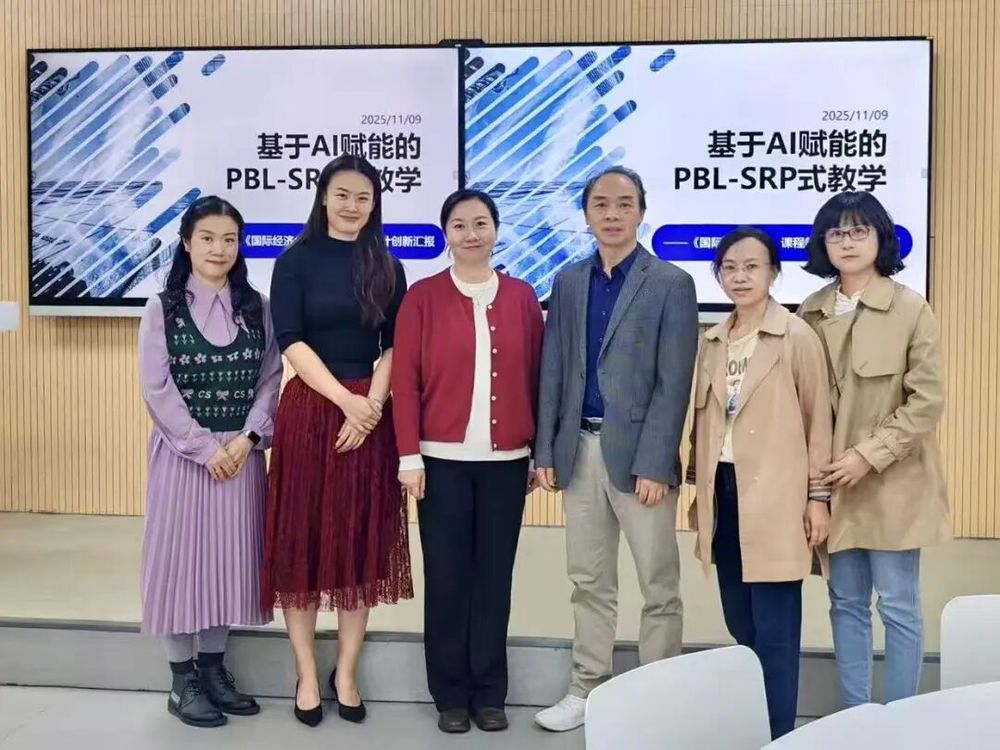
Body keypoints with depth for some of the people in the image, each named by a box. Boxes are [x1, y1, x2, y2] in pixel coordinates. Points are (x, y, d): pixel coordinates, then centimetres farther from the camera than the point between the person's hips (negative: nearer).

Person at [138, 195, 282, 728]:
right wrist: (205, 448, -13)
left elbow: (270, 379, 2)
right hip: (183, 452, -2)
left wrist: (248, 438, -11)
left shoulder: (256, 308, 6)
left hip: (242, 452, 3)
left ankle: (213, 668, 23)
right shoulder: (162, 308, -2)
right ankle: (182, 681, 14)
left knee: (229, 556, 8)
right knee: (181, 555, 2)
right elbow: (156, 390, -8)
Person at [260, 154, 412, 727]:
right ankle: (307, 675, 16)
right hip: (309, 410, -2)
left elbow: (395, 347, 3)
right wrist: (346, 399, -15)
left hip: (371, 414, 2)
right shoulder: (296, 262, 1)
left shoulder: (387, 268, 8)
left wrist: (371, 405, -12)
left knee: (362, 543, 6)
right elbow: (290, 341, -7)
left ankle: (346, 674, 18)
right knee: (301, 541, 2)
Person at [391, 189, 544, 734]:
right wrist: (409, 455, -7)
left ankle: (490, 693, 21)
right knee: (446, 577, 5)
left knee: (495, 576, 8)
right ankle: (451, 695, 19)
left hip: (506, 460, 2)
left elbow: (536, 377, 7)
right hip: (443, 459, -1)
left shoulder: (522, 297, 6)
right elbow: (404, 380, -2)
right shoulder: (423, 297, 0)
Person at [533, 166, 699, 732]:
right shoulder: (568, 282, 10)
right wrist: (545, 450, 4)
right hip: (580, 449, 4)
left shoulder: (672, 283, -3)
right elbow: (553, 372, 10)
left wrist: (653, 464, -15)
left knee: (659, 586, 6)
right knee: (590, 582, 14)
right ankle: (588, 690, 27)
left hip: (640, 451, -4)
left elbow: (674, 384, -9)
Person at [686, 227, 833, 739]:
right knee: (740, 626, 13)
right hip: (724, 494, 5)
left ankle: (778, 735, 11)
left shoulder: (797, 337, -5)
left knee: (774, 631, -2)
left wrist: (818, 496, -5)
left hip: (775, 498, -5)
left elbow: (819, 420, -4)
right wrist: (698, 489, 15)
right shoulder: (711, 342, 10)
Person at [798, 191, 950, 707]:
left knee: (898, 605, 4)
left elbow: (927, 401, -10)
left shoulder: (910, 308, -8)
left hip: (892, 481, -4)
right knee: (846, 602, 12)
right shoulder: (811, 312, 4)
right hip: (834, 481, 4)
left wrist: (870, 454, -16)